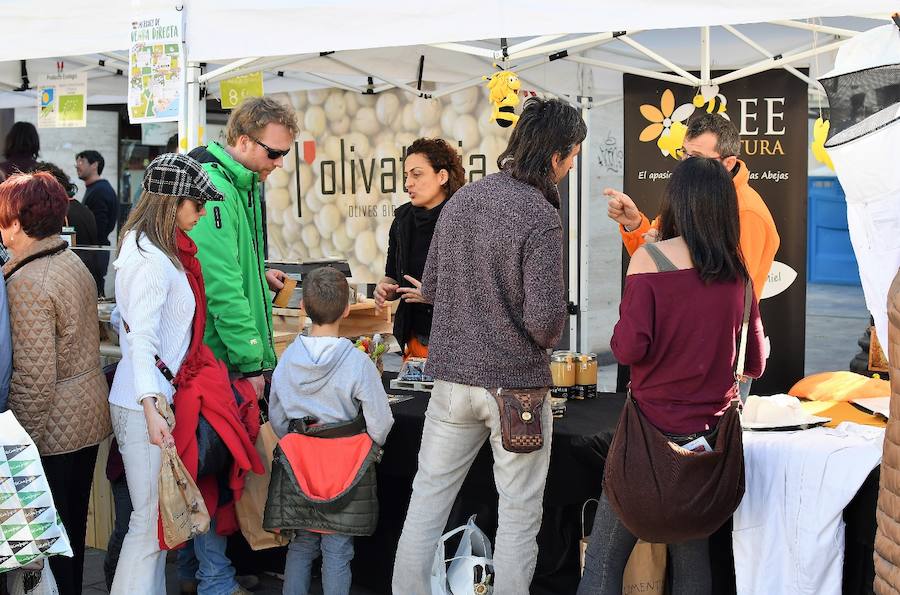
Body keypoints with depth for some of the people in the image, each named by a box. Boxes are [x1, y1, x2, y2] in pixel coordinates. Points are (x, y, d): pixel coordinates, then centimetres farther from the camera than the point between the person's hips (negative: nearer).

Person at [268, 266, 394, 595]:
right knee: (336, 550, 4)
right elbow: (380, 425, -11)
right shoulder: (358, 363, -15)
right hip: (345, 469, -3)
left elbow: (276, 419, 6)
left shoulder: (288, 357, -3)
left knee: (301, 544, 15)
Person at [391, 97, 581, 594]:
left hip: (452, 374, 6)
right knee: (519, 515, 9)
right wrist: (546, 340, 0)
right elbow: (545, 317, -22)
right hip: (515, 384, -6)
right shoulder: (540, 218, -16)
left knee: (427, 499, 14)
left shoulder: (461, 200, 4)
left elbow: (428, 288, 11)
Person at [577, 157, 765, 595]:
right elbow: (755, 365, 11)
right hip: (713, 433, 5)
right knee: (692, 556, 15)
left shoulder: (649, 259, -10)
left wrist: (622, 332, 5)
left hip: (656, 426, -5)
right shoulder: (738, 271, 4)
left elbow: (629, 348, -17)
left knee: (604, 558, 1)